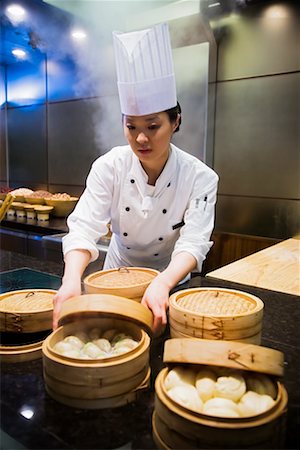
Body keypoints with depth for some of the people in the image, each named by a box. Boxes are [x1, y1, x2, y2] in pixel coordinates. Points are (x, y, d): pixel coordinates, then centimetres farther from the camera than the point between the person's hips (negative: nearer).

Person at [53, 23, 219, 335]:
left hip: (170, 278, -1)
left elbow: (194, 242, -23)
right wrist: (71, 278, -41)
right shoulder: (109, 167, -14)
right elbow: (84, 227, -22)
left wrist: (161, 284, -43)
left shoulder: (201, 177, -16)